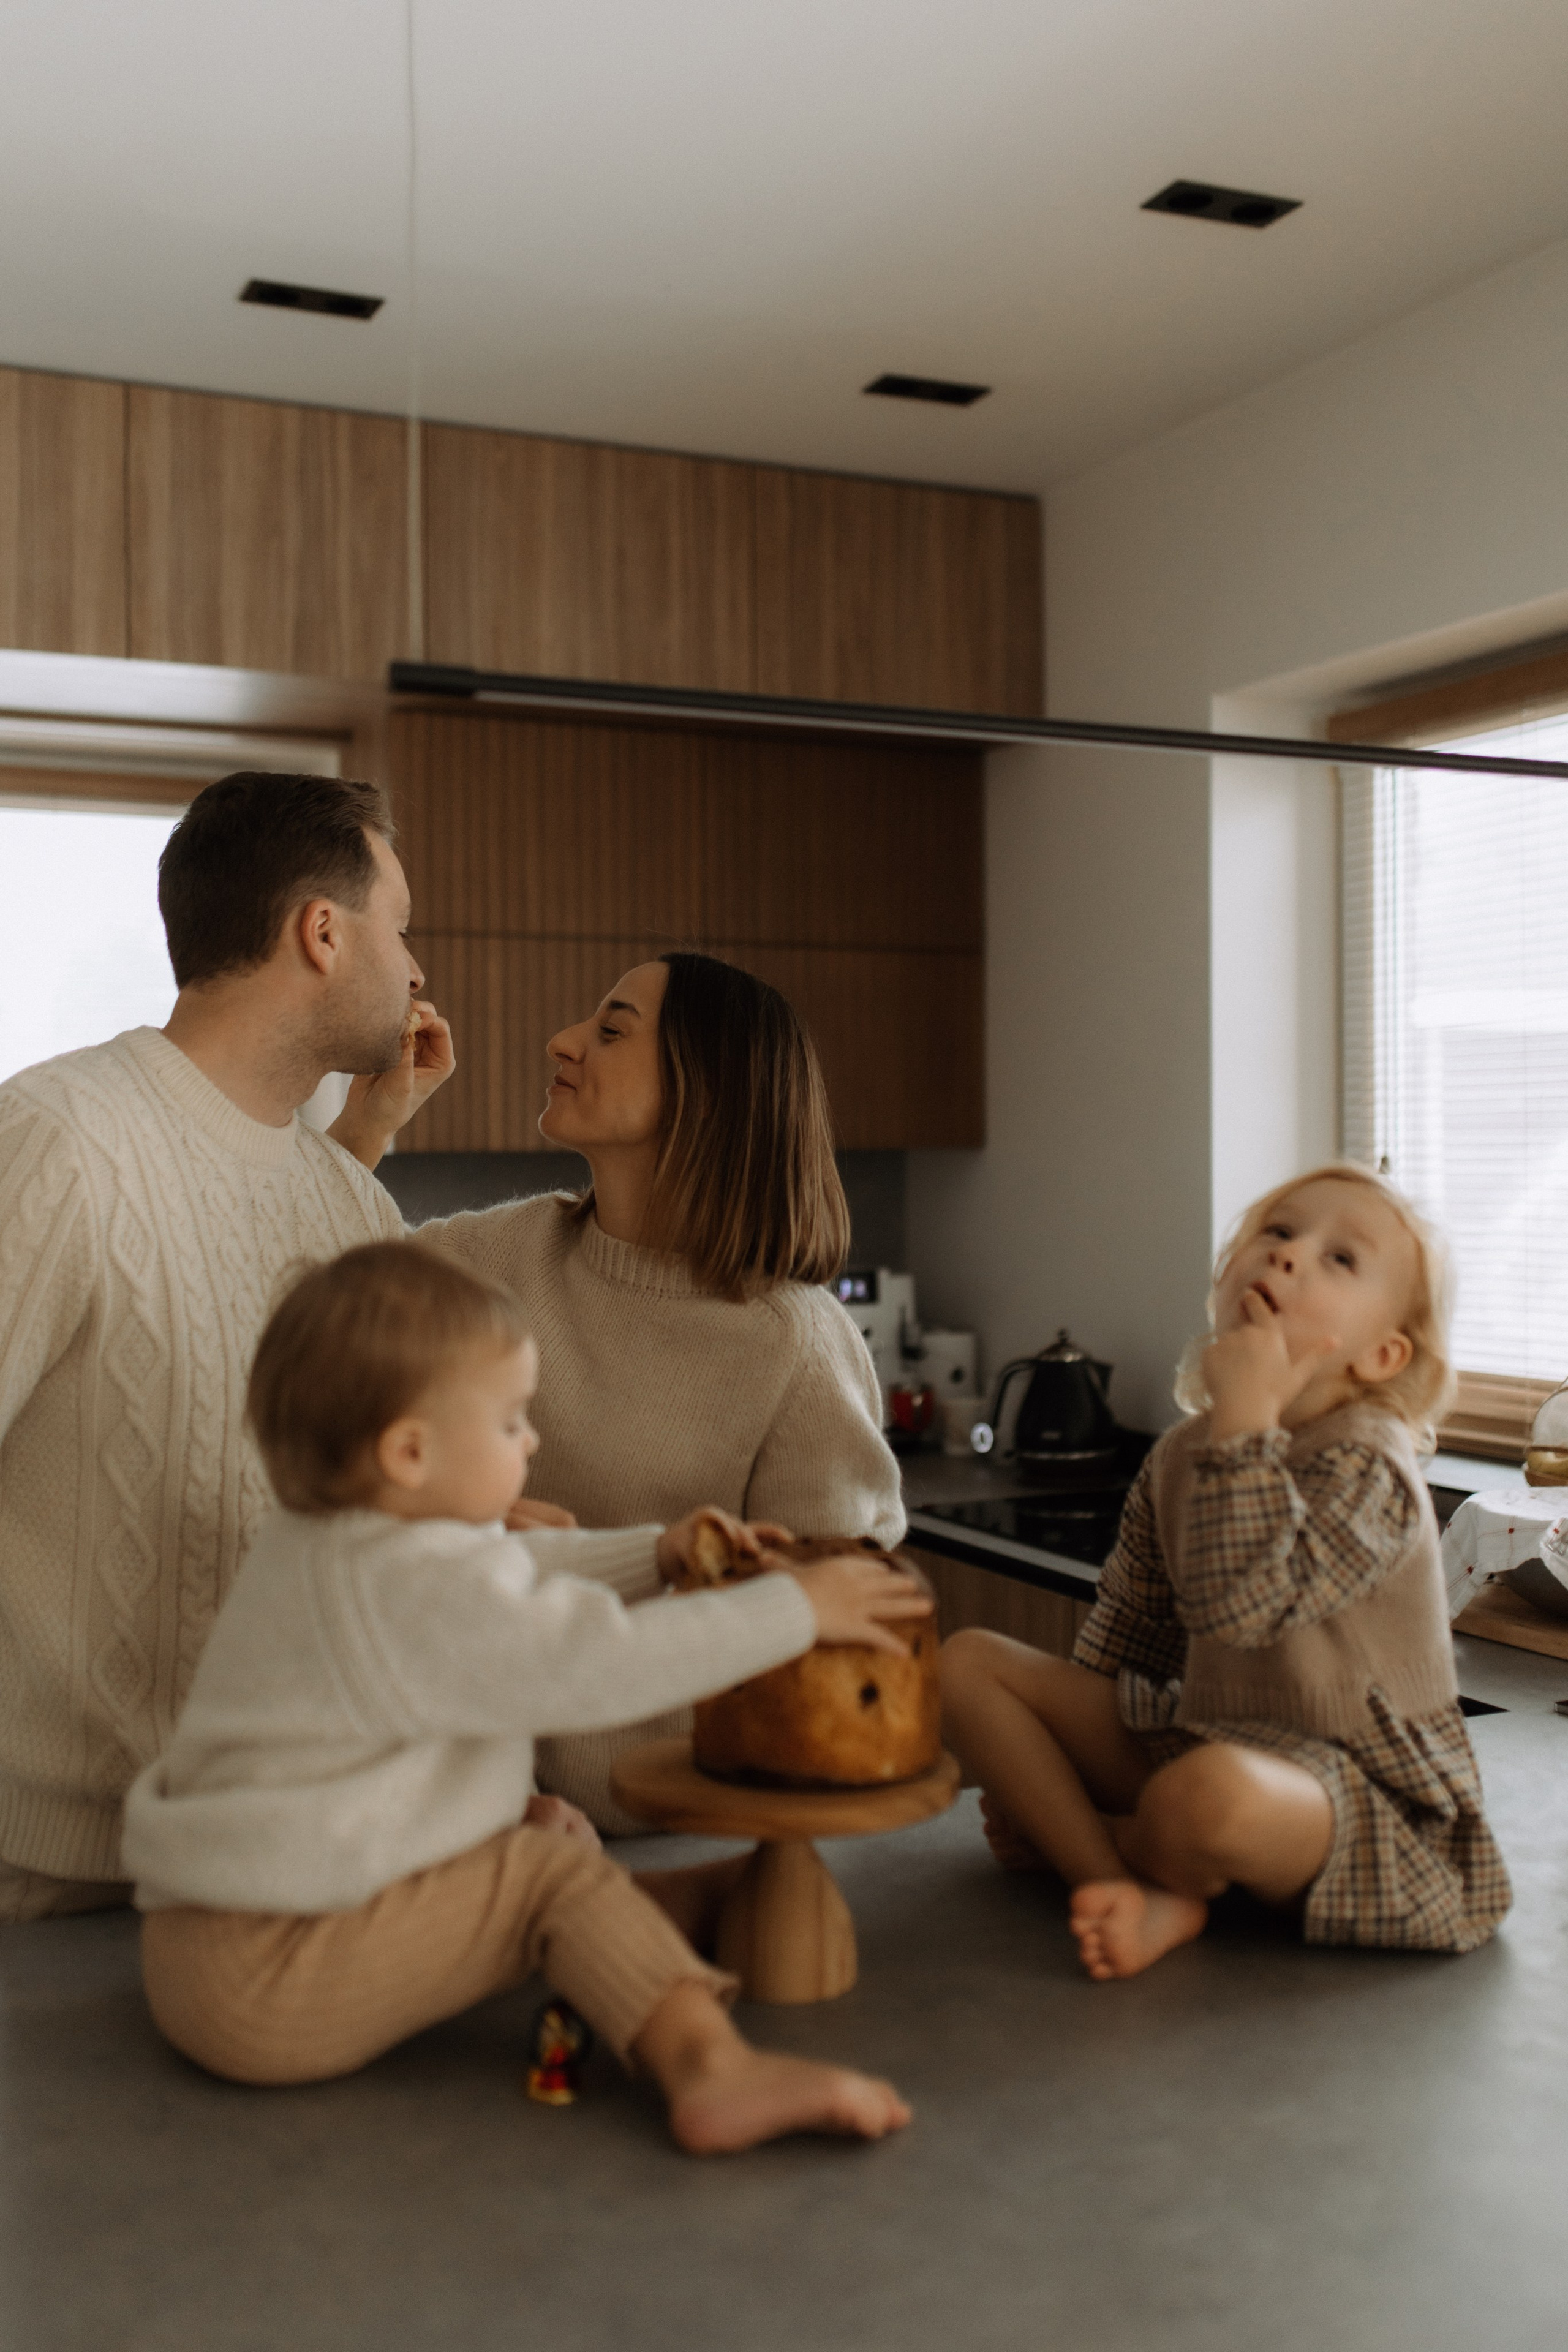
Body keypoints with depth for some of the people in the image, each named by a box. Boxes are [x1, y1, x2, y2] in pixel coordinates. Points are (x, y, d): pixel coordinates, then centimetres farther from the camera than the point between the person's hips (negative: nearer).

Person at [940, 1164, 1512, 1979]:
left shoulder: (1369, 1464, -17)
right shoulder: (1179, 1457, 5)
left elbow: (1241, 1602, -34)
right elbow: (1127, 1633, 15)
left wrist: (1246, 1417, -29)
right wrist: (1041, 1759, 10)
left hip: (1360, 1792, -7)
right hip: (1197, 1741, 7)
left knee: (1212, 1795, -42)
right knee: (969, 1661, -2)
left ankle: (1080, 1836, -4)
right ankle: (1143, 1898, -15)